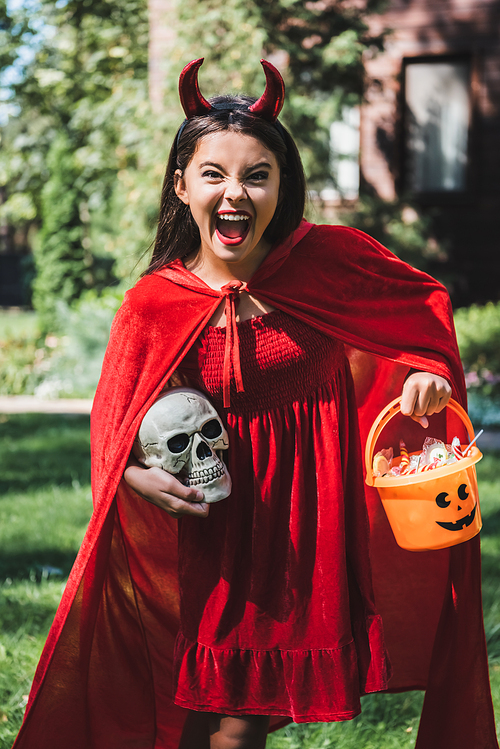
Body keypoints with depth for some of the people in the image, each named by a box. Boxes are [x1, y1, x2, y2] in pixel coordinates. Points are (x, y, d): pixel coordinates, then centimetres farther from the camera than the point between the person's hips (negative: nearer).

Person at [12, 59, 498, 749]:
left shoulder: (331, 262, -7)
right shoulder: (154, 304, -6)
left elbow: (424, 305, 12)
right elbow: (116, 436, 1)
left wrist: (430, 371, -7)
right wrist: (140, 477, -20)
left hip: (304, 526, 0)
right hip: (208, 530, 1)